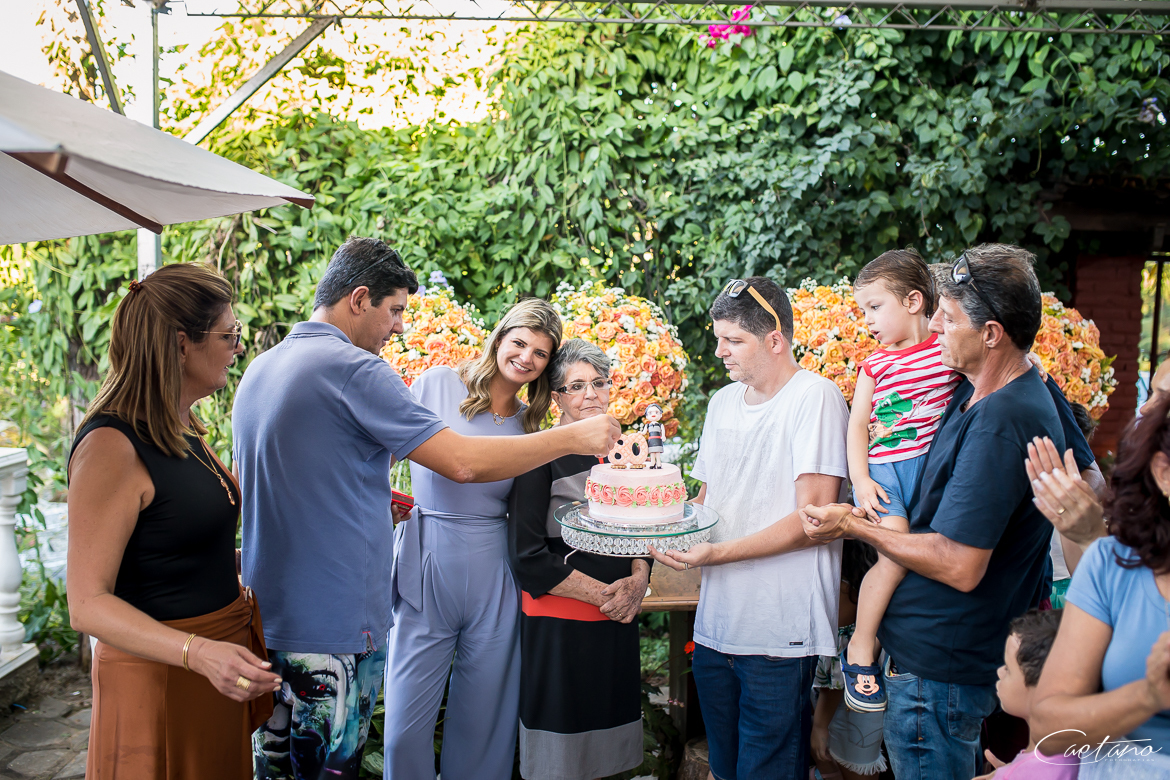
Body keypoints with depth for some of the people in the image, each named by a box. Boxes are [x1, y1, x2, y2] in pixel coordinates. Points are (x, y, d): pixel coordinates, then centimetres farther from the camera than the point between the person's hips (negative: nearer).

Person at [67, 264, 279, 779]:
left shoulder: (183, 431, 8)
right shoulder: (111, 446, -20)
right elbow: (88, 604, -21)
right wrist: (199, 652, -33)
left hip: (224, 648, 9)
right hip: (160, 674, -8)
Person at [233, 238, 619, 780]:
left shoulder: (258, 370, 11)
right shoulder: (352, 369, -17)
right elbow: (463, 462, -21)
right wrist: (575, 438, -12)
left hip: (266, 614, 9)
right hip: (331, 628, -9)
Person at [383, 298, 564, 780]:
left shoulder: (530, 426, 10)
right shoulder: (438, 384, 0)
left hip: (494, 578, 3)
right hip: (427, 566, -2)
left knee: (484, 721, 12)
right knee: (406, 724, 2)